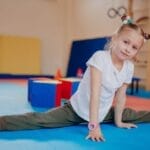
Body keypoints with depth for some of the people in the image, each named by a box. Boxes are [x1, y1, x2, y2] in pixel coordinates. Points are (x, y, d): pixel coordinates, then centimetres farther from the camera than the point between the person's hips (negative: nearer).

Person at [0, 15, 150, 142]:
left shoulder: (129, 67, -7)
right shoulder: (100, 57, -24)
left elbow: (121, 95, 5)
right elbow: (95, 93, -29)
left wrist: (118, 121, 11)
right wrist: (94, 125, -32)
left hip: (104, 113, 6)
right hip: (78, 110, -6)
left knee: (132, 115, 21)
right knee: (39, 119, -23)